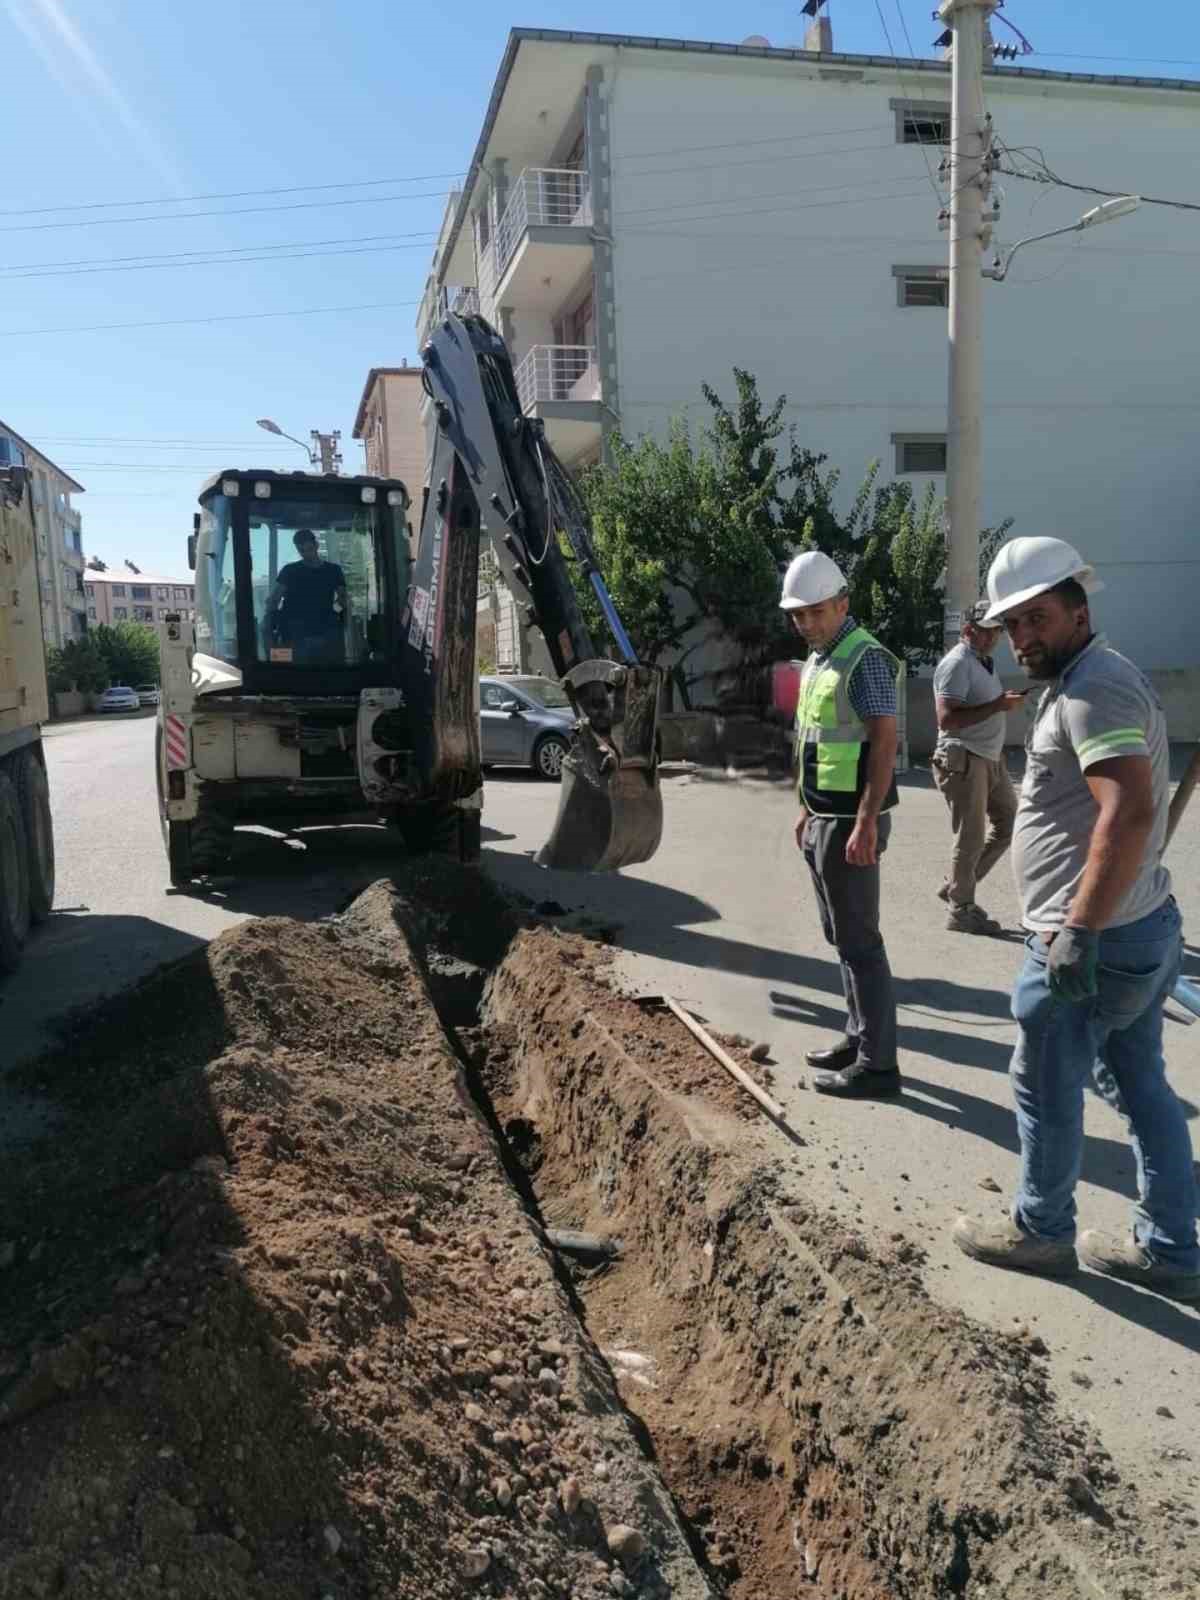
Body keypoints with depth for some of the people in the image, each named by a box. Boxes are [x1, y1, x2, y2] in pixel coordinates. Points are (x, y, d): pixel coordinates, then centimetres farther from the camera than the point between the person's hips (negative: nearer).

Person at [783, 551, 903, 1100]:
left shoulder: (866, 658, -14)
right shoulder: (816, 659, 14)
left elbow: (883, 744, -20)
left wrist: (866, 823, -25)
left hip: (851, 821, -10)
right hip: (824, 818, 10)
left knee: (859, 940, -4)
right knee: (841, 936, 16)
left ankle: (877, 1065, 4)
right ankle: (859, 1039, 27)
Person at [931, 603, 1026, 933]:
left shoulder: (984, 661, 15)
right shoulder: (956, 664, -15)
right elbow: (946, 719, -25)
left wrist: (1005, 703, 8)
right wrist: (997, 706, -25)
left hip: (990, 758, 10)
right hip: (963, 761, -10)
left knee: (1009, 822, 13)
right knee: (970, 837, -1)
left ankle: (956, 888, 23)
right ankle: (960, 912, 12)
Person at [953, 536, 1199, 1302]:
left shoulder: (1093, 686, -18)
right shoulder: (1099, 679, 14)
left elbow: (1130, 813, -30)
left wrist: (1079, 932, -30)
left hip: (1096, 939, -10)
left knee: (1047, 1090, 8)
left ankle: (1042, 1232, 26)